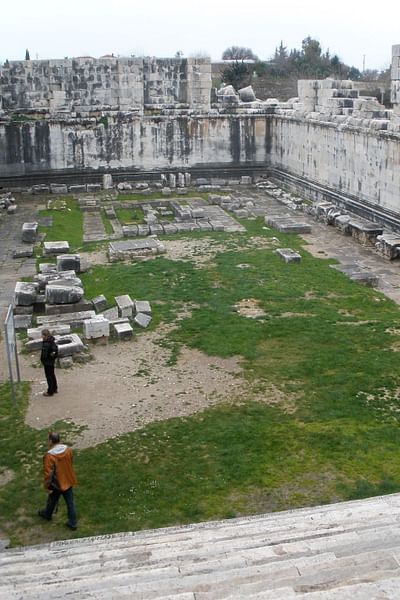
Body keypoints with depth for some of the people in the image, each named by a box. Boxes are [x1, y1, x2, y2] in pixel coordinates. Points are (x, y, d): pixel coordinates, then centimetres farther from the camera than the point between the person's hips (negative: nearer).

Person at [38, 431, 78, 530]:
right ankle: (72, 523, 26)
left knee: (52, 500, 25)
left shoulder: (49, 456, -30)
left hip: (57, 484, -4)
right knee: (70, 502, 16)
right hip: (68, 481, 4)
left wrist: (47, 486, -9)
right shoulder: (68, 449, -12)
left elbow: (48, 473, -23)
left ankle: (47, 514, 51)